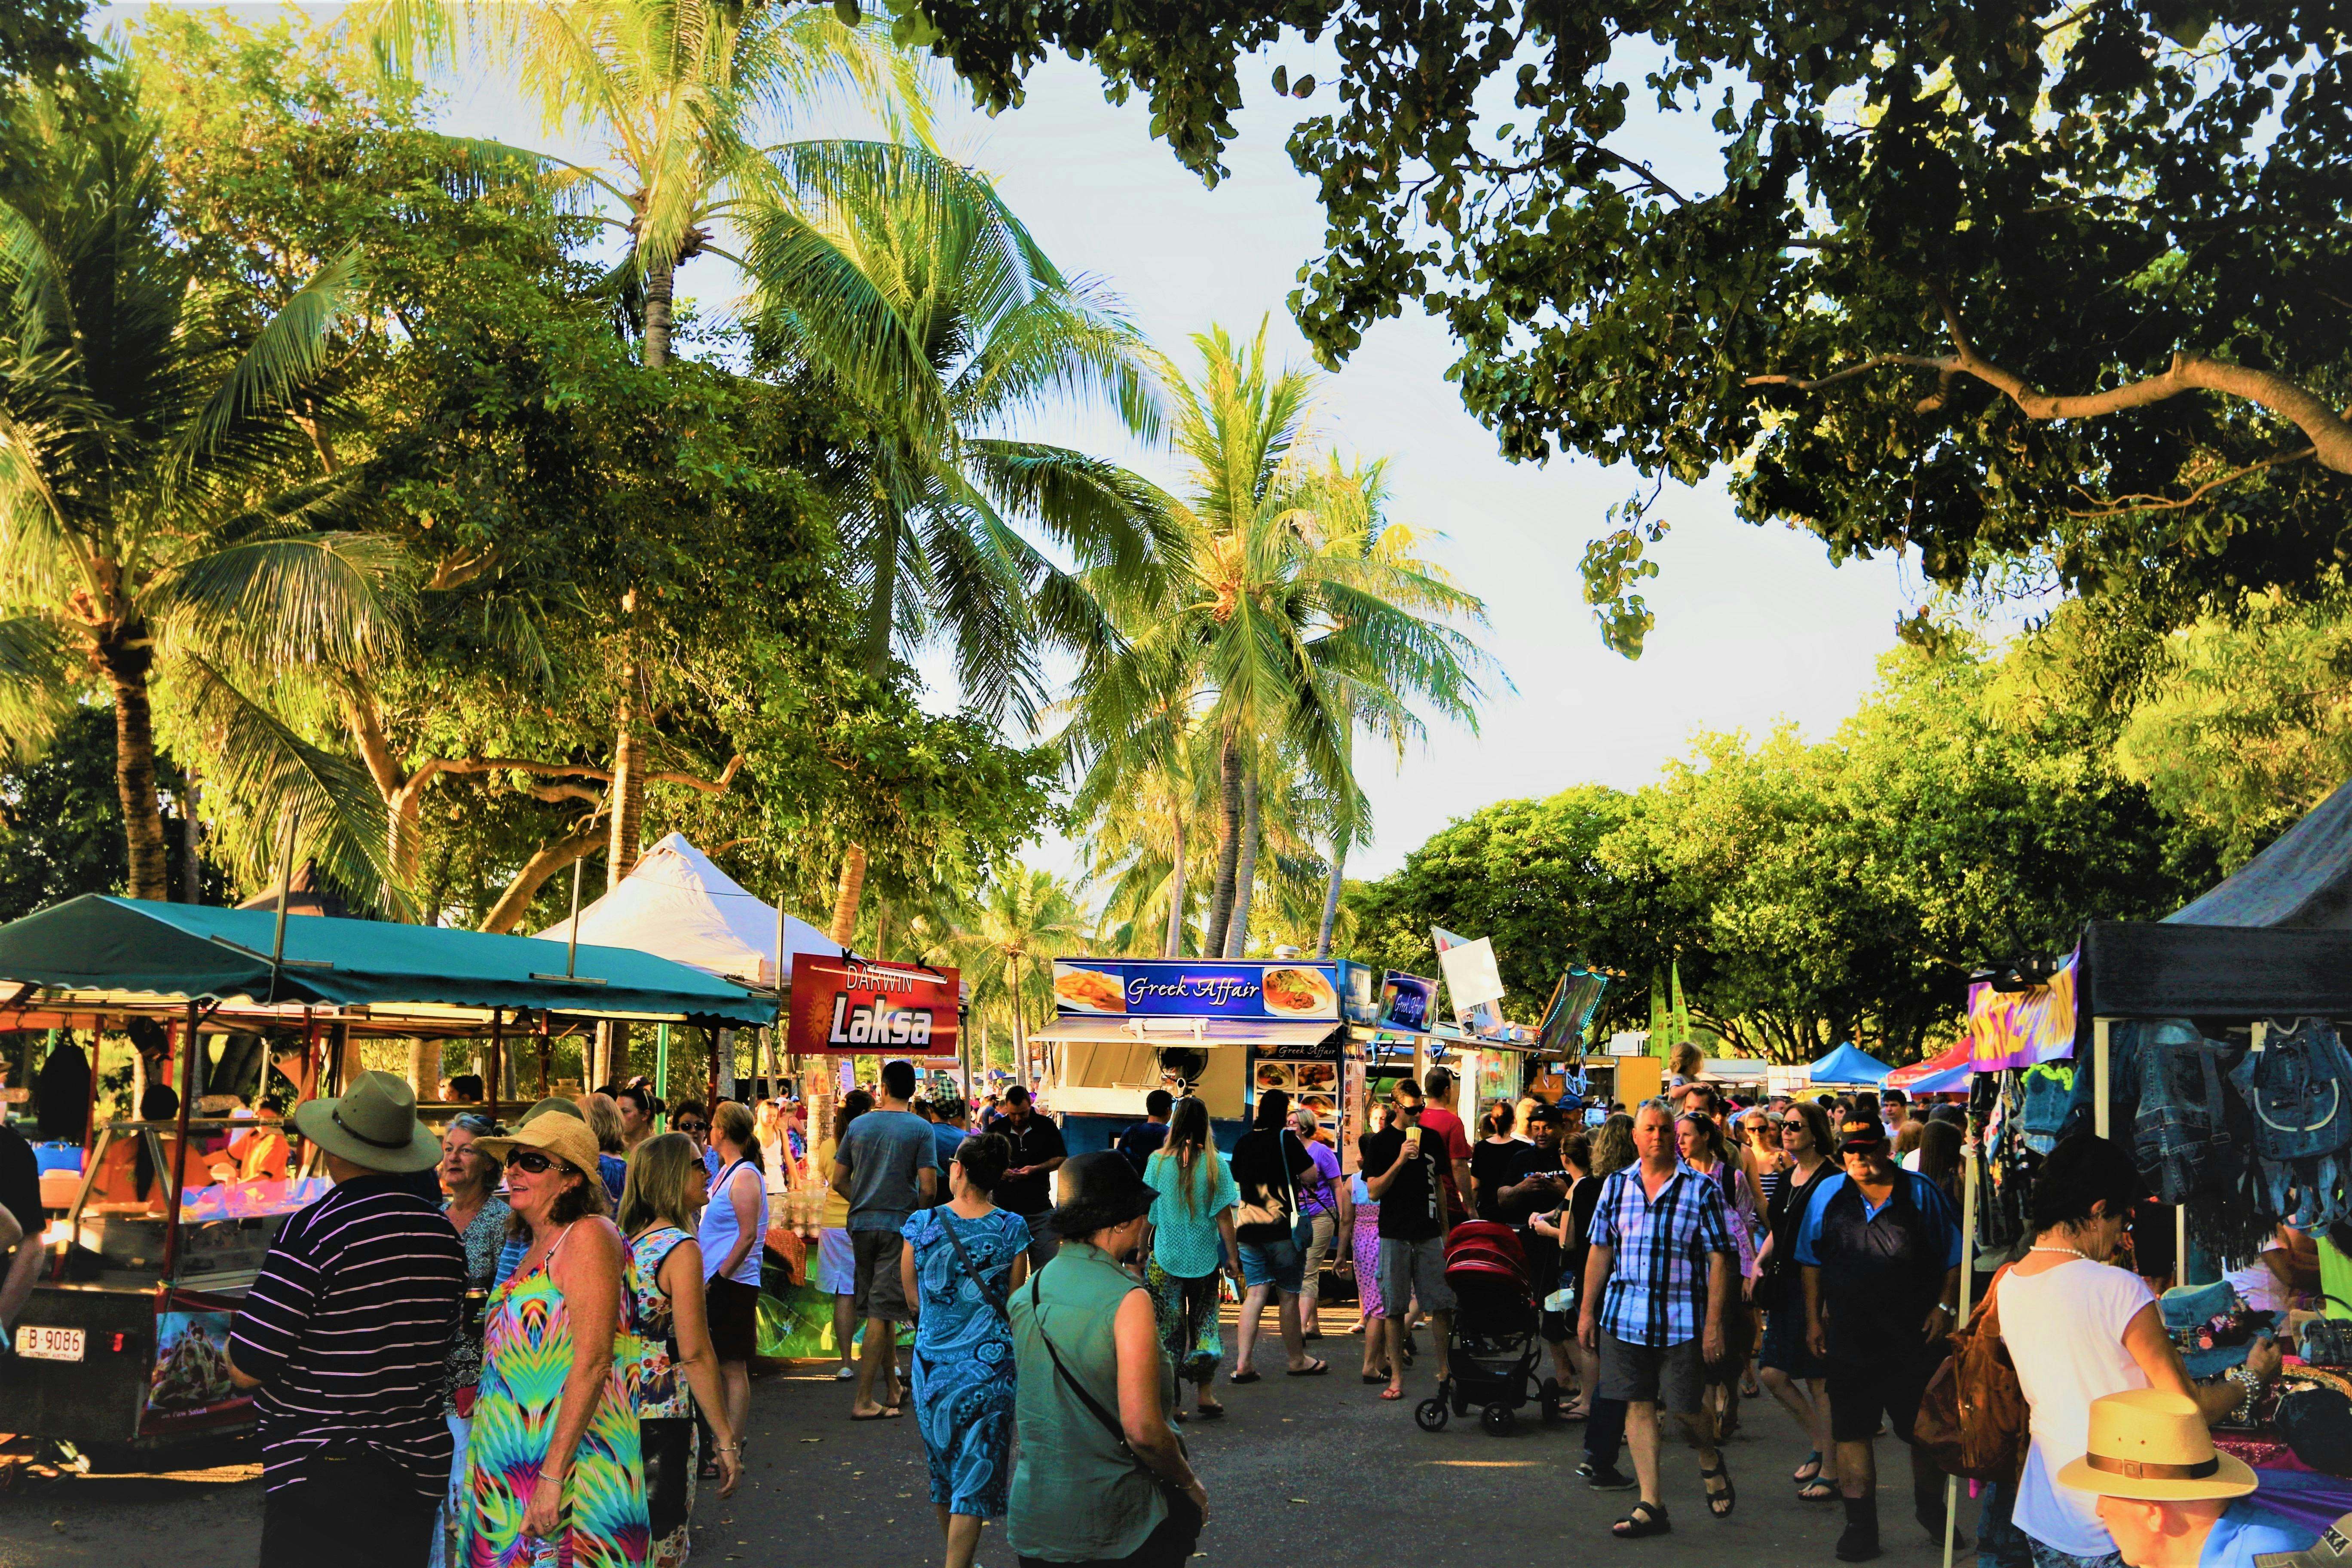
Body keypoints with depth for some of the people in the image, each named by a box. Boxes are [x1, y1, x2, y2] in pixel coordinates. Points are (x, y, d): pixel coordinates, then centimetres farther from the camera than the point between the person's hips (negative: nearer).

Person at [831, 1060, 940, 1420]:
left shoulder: (858, 1125, 5)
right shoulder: (920, 1129, -7)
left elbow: (839, 1180, 7)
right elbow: (929, 1188, -12)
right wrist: (916, 1213, 7)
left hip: (862, 1225, 4)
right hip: (899, 1225, -4)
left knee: (880, 1308, 15)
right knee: (883, 1311, -2)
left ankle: (893, 1387, 25)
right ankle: (864, 1400, -3)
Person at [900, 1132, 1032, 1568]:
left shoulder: (920, 1225, -8)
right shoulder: (1012, 1230, -9)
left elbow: (913, 1301, 2)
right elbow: (1015, 1307, -3)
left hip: (933, 1361, 3)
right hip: (989, 1364, -2)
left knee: (943, 1469, 20)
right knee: (975, 1473, 4)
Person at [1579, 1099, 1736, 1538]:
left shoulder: (1702, 1189, -2)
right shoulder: (1616, 1185, 7)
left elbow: (1718, 1259, -3)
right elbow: (1600, 1250, 12)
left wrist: (1714, 1323, -9)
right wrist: (1587, 1310, 10)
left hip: (1680, 1318, -3)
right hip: (1624, 1315, 3)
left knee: (1684, 1407, 1)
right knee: (1638, 1404, 4)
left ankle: (1711, 1462, 34)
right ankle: (1650, 1505, 11)